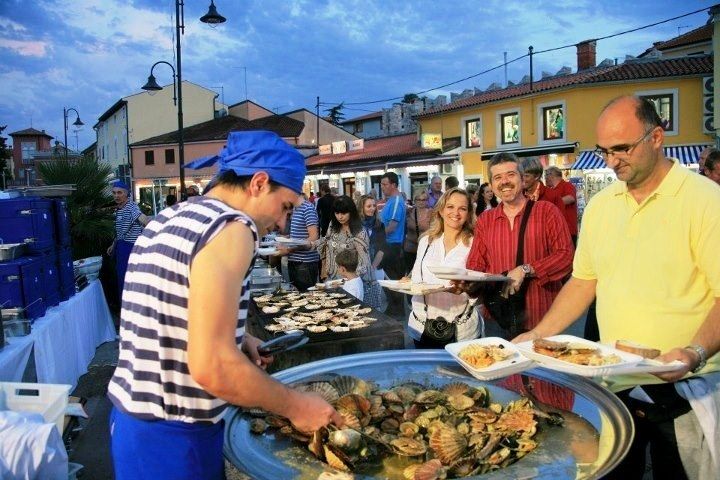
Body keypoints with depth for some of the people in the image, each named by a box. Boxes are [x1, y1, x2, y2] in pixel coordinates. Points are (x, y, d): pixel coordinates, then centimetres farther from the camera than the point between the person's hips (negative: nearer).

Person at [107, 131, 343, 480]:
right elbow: (211, 367, -26)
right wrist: (295, 406, -14)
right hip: (172, 438, -9)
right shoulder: (230, 228, -20)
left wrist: (234, 339, 12)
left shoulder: (167, 220, 8)